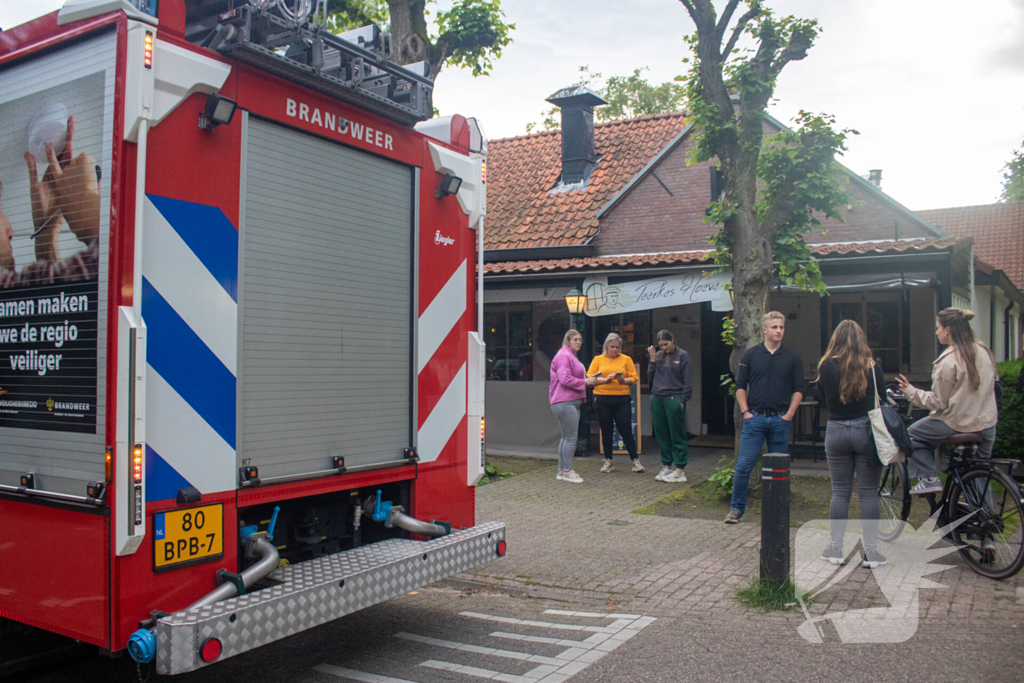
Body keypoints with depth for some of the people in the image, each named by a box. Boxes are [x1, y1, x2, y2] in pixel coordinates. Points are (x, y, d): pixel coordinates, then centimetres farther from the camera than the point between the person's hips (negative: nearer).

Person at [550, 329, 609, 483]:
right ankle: (567, 471, -4)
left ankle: (562, 470, 18)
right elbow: (565, 379, -22)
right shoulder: (563, 356, -12)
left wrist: (602, 380, 19)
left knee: (566, 437, 13)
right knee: (571, 437, -9)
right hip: (564, 402, -11)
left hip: (572, 402, 11)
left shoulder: (572, 357, 24)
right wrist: (585, 381, -15)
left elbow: (578, 378, 28)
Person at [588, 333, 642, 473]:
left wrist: (623, 380, -15)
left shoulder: (626, 359, 8)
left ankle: (635, 460, 6)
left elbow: (634, 378, 5)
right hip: (602, 399, 1)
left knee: (626, 430, -2)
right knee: (606, 431, 6)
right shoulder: (598, 359, 8)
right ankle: (608, 461, 16)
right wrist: (606, 379, -11)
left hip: (622, 399, -1)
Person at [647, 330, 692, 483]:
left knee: (677, 436, 0)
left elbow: (688, 381, -3)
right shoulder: (657, 355, 10)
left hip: (674, 400, -5)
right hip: (657, 400, 5)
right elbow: (650, 378, 9)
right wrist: (652, 359, 0)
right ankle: (666, 467, 20)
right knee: (661, 435, 10)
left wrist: (682, 400, -10)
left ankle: (679, 470, 4)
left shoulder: (682, 356, -2)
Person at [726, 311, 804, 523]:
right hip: (755, 418, -1)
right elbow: (740, 386, 6)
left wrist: (789, 414, -3)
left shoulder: (792, 357, 7)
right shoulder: (750, 355, 5)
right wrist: (746, 412, -3)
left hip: (780, 419, 1)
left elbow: (798, 389, 7)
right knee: (744, 465, -5)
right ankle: (737, 508, 5)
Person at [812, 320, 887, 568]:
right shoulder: (872, 366, -6)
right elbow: (882, 399, 3)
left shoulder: (826, 366, -4)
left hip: (836, 431, 1)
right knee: (868, 492, 5)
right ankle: (871, 552, 8)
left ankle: (835, 549, 13)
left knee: (839, 492, 9)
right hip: (867, 431, -1)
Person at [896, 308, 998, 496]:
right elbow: (990, 384, 16)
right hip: (987, 424, 7)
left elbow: (938, 402, -15)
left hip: (956, 424, -7)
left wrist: (909, 391, -8)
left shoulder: (948, 361, -19)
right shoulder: (983, 351, 3)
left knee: (913, 434, 12)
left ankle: (929, 479, 5)